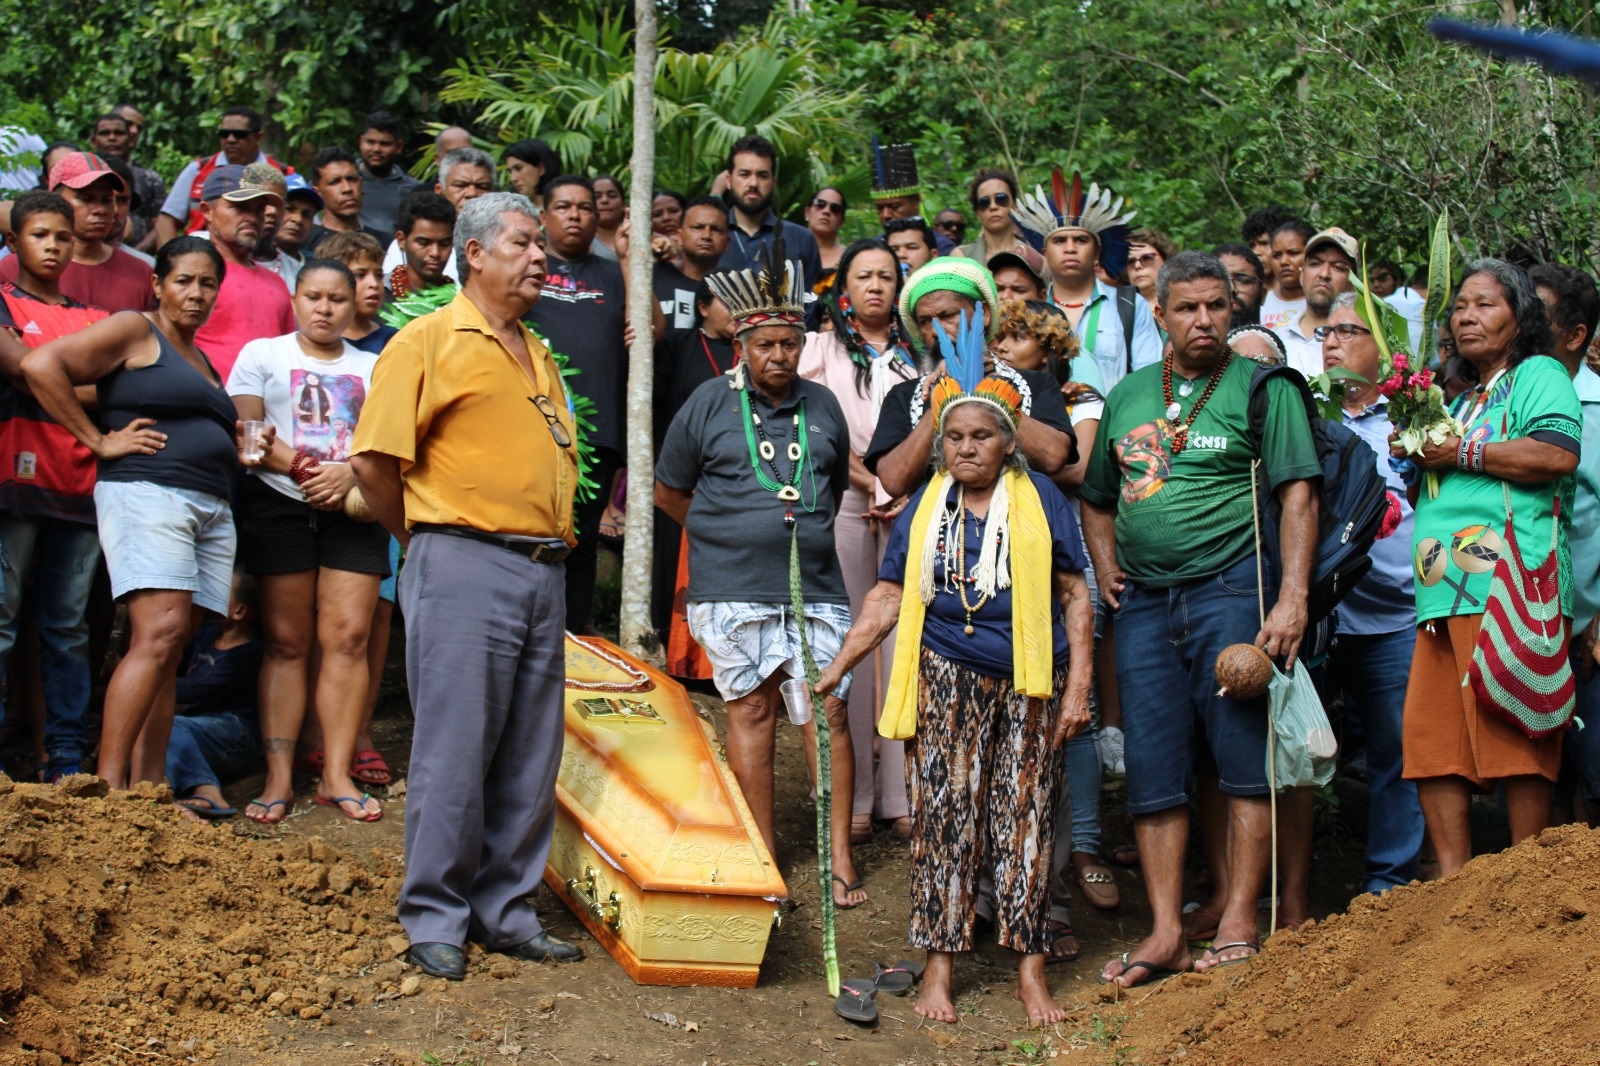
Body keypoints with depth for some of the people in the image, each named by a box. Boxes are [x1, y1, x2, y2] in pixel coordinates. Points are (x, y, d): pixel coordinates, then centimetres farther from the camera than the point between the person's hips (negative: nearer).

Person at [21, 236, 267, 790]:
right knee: (160, 634, -21)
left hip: (212, 511, 8)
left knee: (167, 652, 1)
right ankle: (107, 785, -22)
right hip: (146, 495, -8)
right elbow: (40, 365, -9)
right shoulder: (132, 331, 2)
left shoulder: (202, 361, 26)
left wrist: (241, 452, 16)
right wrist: (98, 440, -9)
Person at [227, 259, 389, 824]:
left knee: (348, 636, -7)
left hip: (353, 509, 2)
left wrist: (348, 472, -13)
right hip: (279, 505, -2)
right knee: (286, 641, -5)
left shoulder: (373, 368, 17)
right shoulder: (262, 354, 10)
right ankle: (279, 776, -4)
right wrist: (302, 468, -15)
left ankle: (337, 774, -6)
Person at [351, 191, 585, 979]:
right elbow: (374, 459, -8)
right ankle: (434, 920, 7)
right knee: (454, 749, -4)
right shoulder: (430, 340, -3)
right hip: (465, 566, -7)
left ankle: (505, 911, 18)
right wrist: (428, 541, 2)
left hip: (543, 570, 7)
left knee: (530, 757, 9)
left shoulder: (539, 356, 19)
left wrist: (553, 539, 14)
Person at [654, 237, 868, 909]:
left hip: (816, 585, 2)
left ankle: (839, 854, 3)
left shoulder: (822, 406, 12)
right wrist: (727, 534, 12)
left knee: (831, 709, -2)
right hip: (733, 591, -2)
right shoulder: (709, 404, 3)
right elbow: (668, 489, 11)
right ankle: (763, 855, 10)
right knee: (751, 710, 2)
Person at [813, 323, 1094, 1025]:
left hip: (1027, 684, -1)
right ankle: (939, 966, 8)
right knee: (943, 817, 0)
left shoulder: (1038, 501, 1)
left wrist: (1078, 687, -4)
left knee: (1024, 820, 1)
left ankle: (1031, 969, 7)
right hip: (948, 679, 1)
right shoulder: (924, 509, 7)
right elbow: (889, 598, 9)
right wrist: (836, 668, 2)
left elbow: (1074, 595, 3)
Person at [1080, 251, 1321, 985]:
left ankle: (1238, 924, 3)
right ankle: (1166, 933, 7)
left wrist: (1292, 597, -16)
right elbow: (1096, 497, 26)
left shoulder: (1261, 387, 0)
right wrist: (1105, 566, 9)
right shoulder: (1127, 395, 15)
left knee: (1245, 760, -3)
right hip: (1144, 599, 5)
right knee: (1152, 771, 3)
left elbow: (1297, 492, -7)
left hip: (1230, 587, -5)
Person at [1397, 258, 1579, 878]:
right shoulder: (1461, 401, 29)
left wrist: (1459, 453, -8)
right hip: (1445, 595, 8)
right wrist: (1416, 458, 15)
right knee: (1431, 735, -1)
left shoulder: (1539, 375, 5)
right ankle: (1453, 881, 1)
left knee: (1513, 733, -10)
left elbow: (1558, 455, -15)